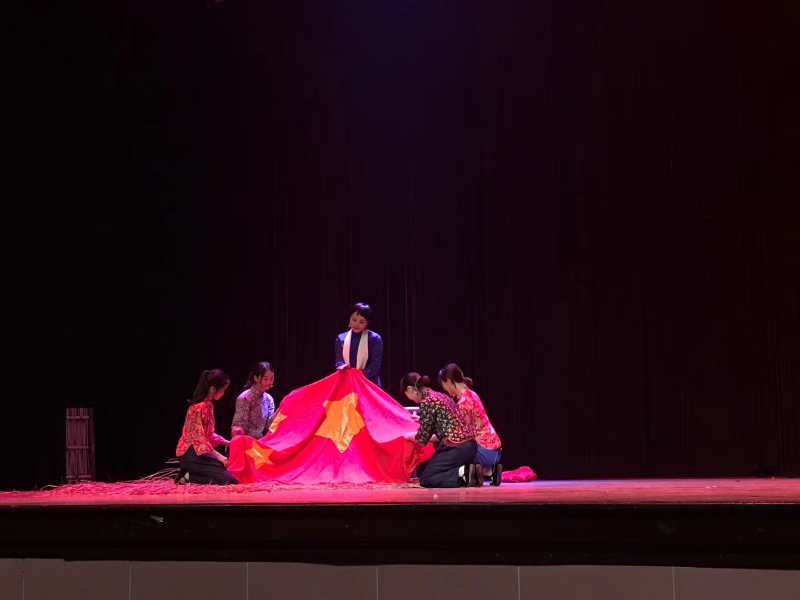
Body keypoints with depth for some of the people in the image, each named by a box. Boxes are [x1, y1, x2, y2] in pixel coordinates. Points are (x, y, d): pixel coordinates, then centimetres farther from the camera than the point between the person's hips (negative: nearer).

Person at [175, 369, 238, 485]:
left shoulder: (209, 405, 11)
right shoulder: (198, 408, -18)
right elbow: (198, 438, -21)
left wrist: (226, 442, 11)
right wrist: (219, 457, -24)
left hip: (201, 452, 9)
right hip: (191, 454, -9)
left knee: (230, 470, 2)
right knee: (228, 479, -17)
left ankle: (191, 473, 5)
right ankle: (189, 477, -7)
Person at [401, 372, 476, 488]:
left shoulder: (426, 402, -11)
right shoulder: (439, 396, 17)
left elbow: (422, 439, -5)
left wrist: (410, 437, 17)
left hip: (455, 449, -9)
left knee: (425, 479, 0)